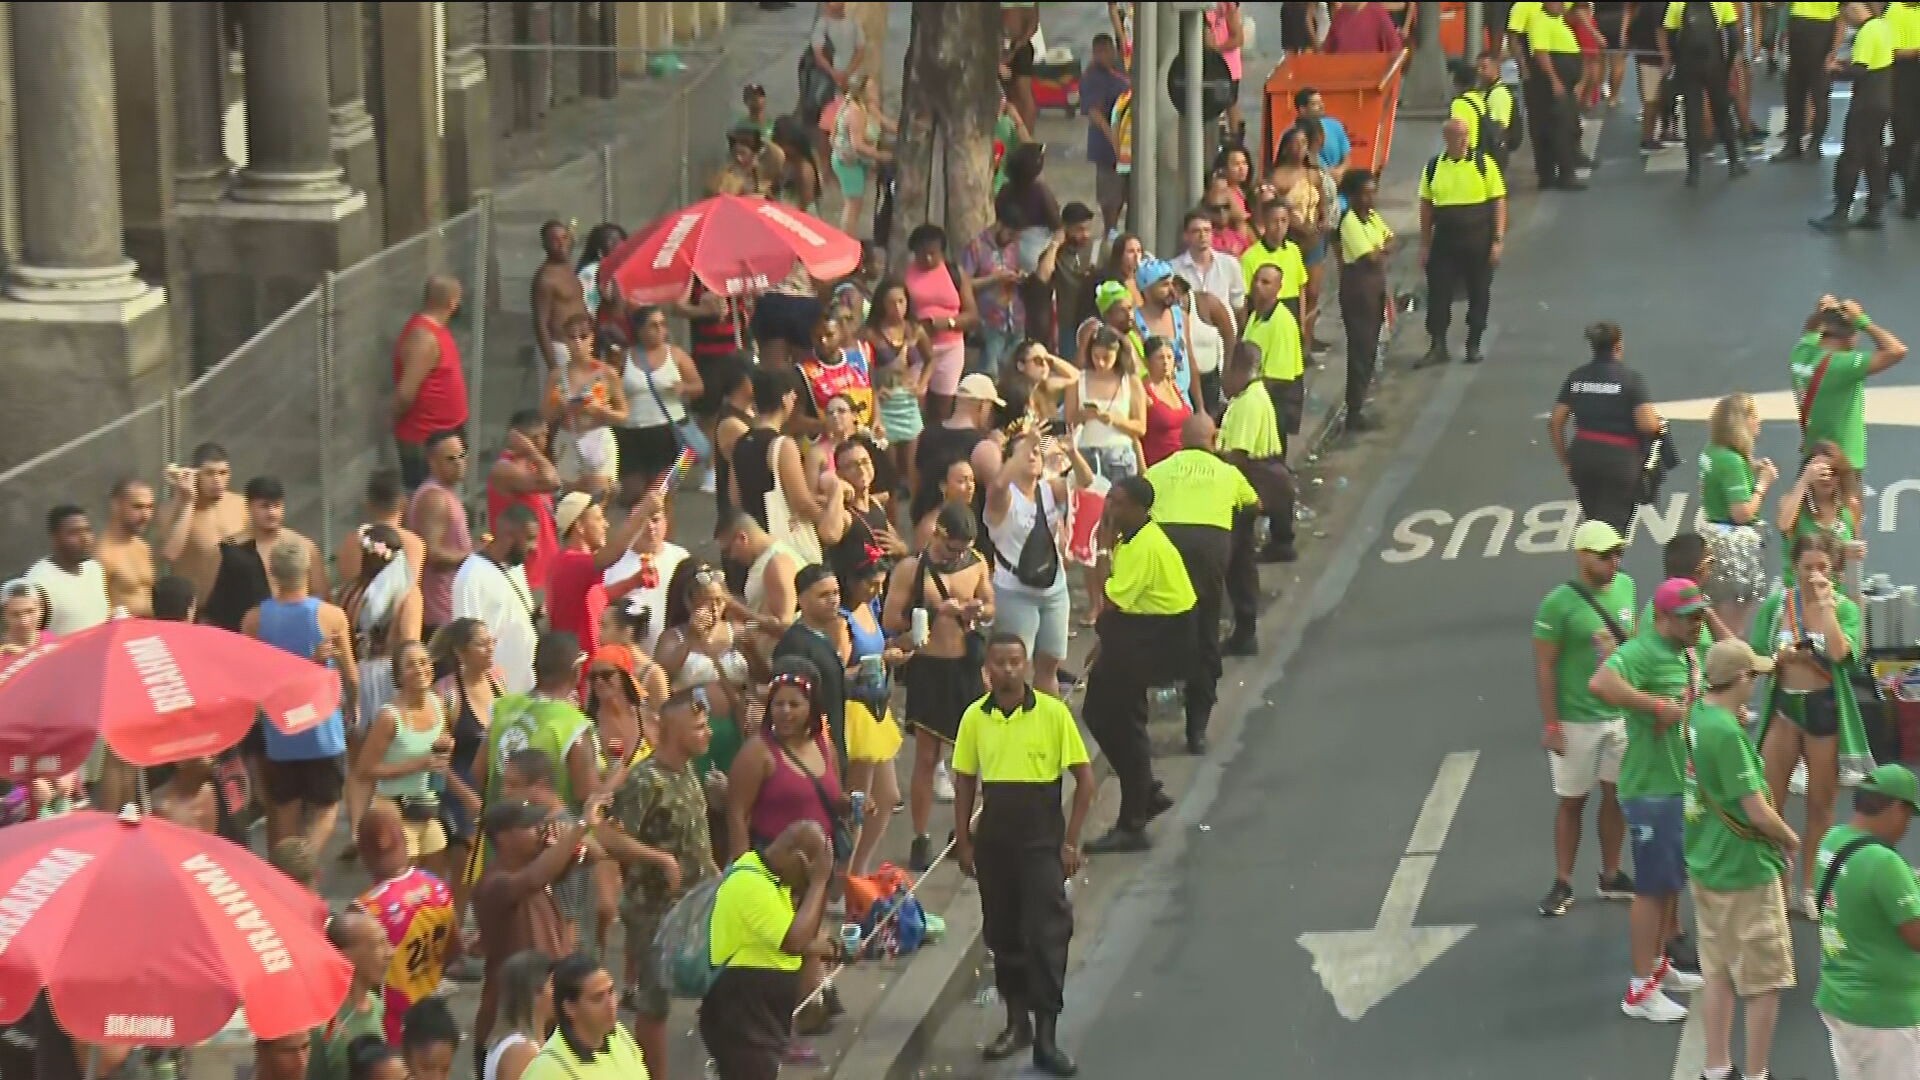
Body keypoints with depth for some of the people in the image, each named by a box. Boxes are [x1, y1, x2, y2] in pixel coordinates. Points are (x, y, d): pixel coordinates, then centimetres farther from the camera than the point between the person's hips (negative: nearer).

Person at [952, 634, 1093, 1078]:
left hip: (1042, 837, -4)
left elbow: (1084, 778, -4)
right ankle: (1017, 1022, 26)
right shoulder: (975, 717, 2)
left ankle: (1046, 1037, -6)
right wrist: (963, 841, 5)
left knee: (1046, 935, -8)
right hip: (993, 837, 4)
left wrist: (1071, 841, -8)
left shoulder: (1053, 713, -8)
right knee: (1002, 933, 11)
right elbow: (964, 782, 11)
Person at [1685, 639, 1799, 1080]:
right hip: (1744, 871, -9)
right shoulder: (1727, 732, -26)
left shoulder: (1696, 714, -2)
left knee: (1718, 971, 19)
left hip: (1706, 862, 9)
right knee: (1765, 980, 5)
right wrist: (1790, 840, -7)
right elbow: (1757, 812, -23)